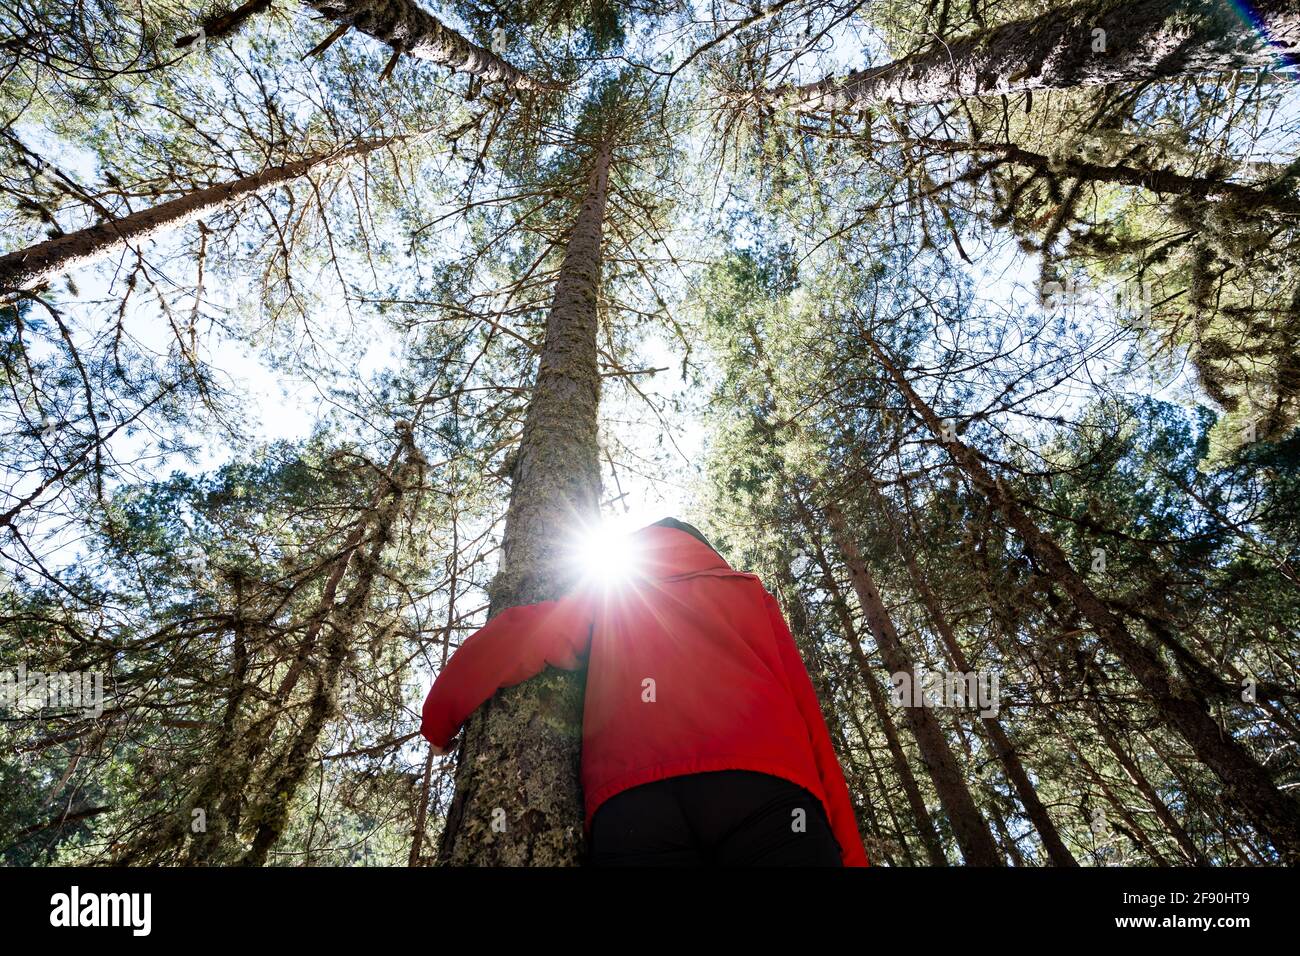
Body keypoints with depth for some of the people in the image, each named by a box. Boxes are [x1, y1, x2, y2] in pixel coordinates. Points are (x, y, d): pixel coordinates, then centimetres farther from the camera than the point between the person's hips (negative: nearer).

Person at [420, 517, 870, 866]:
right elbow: (803, 711, 17)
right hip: (761, 785, 1)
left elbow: (513, 638, 13)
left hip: (630, 801, 0)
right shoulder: (750, 593, 26)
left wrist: (440, 720, 28)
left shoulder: (605, 601, 25)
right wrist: (848, 848, 14)